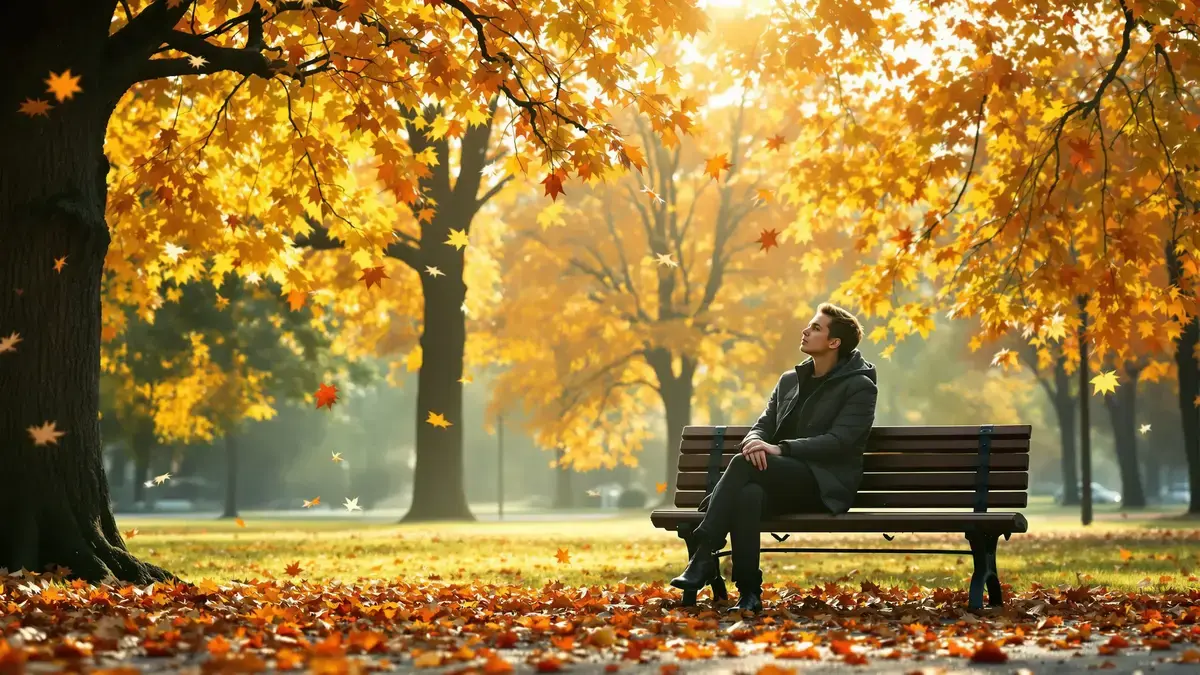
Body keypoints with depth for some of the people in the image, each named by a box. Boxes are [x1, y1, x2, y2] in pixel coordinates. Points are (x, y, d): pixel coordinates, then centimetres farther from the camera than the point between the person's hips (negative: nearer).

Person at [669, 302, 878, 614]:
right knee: (748, 493, -34)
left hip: (826, 485, -6)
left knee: (743, 464, -31)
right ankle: (749, 594, -42)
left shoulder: (860, 386, 1)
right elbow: (763, 425, 17)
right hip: (784, 484, 6)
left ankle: (703, 558, -36)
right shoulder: (789, 380, 23)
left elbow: (838, 441, -13)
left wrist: (780, 449, -24)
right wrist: (754, 440, -10)